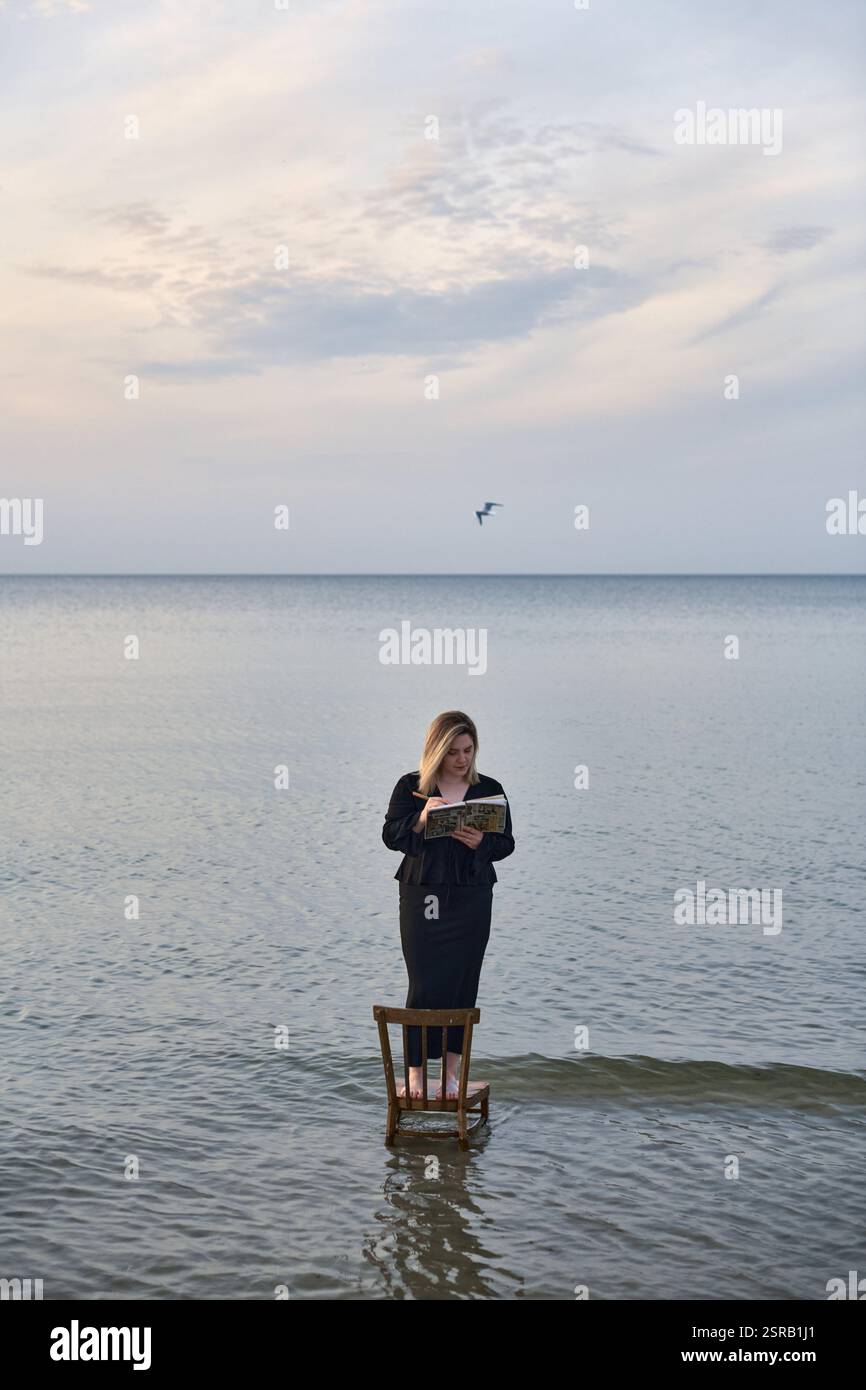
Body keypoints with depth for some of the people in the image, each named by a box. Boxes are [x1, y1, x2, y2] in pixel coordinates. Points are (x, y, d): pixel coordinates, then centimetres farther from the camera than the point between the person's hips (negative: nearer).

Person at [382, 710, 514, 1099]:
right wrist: (420, 819, -20)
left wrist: (481, 842, -18)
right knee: (425, 984, -3)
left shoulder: (490, 789, 5)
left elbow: (506, 843, 4)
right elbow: (391, 836, -3)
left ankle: (451, 1070, 14)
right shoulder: (410, 786, 2)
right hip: (422, 895, -1)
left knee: (462, 983, 4)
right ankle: (415, 1072, 5)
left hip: (472, 899, 2)